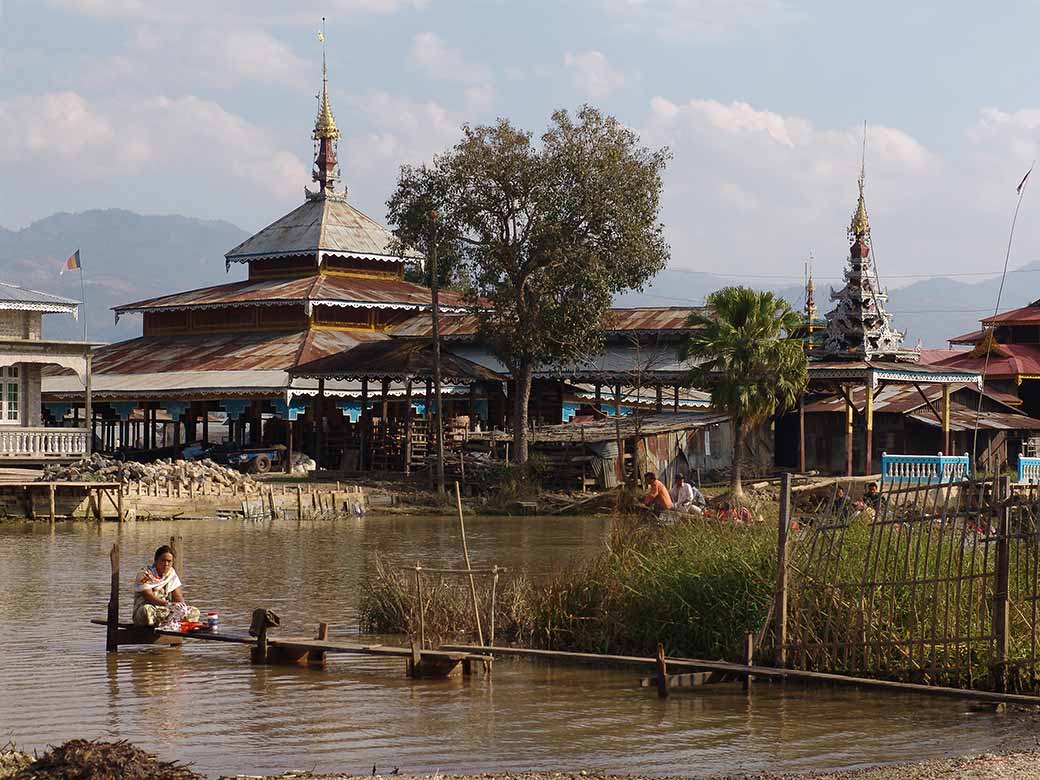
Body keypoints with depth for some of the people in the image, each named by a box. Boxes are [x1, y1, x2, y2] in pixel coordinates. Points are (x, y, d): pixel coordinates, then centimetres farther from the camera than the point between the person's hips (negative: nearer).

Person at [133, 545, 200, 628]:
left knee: (194, 612, -12)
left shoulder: (171, 573, 10)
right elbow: (149, 597, -20)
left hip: (166, 611, 6)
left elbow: (177, 596, 7)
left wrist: (182, 607, -16)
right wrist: (167, 604, -34)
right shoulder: (145, 575, -8)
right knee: (147, 610, -41)